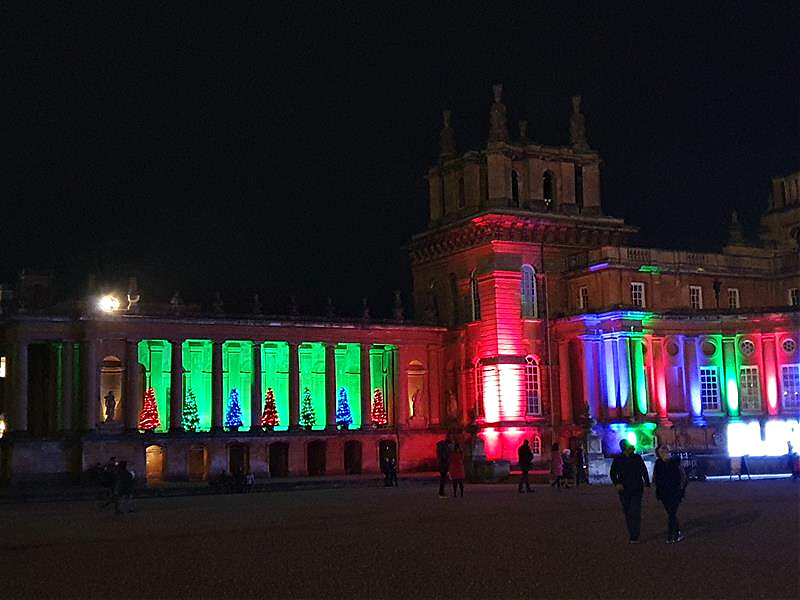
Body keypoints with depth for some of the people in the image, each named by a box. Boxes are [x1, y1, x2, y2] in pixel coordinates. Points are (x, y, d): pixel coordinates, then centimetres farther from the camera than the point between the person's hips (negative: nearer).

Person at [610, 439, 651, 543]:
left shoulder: (637, 458, 6)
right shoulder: (617, 460, 3)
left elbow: (644, 472, 14)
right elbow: (613, 474, 5)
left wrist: (647, 485, 8)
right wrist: (617, 483, -13)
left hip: (637, 490, -1)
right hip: (624, 490, 1)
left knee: (635, 512, -12)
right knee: (627, 513, 7)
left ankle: (635, 537, -13)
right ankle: (631, 535, 17)